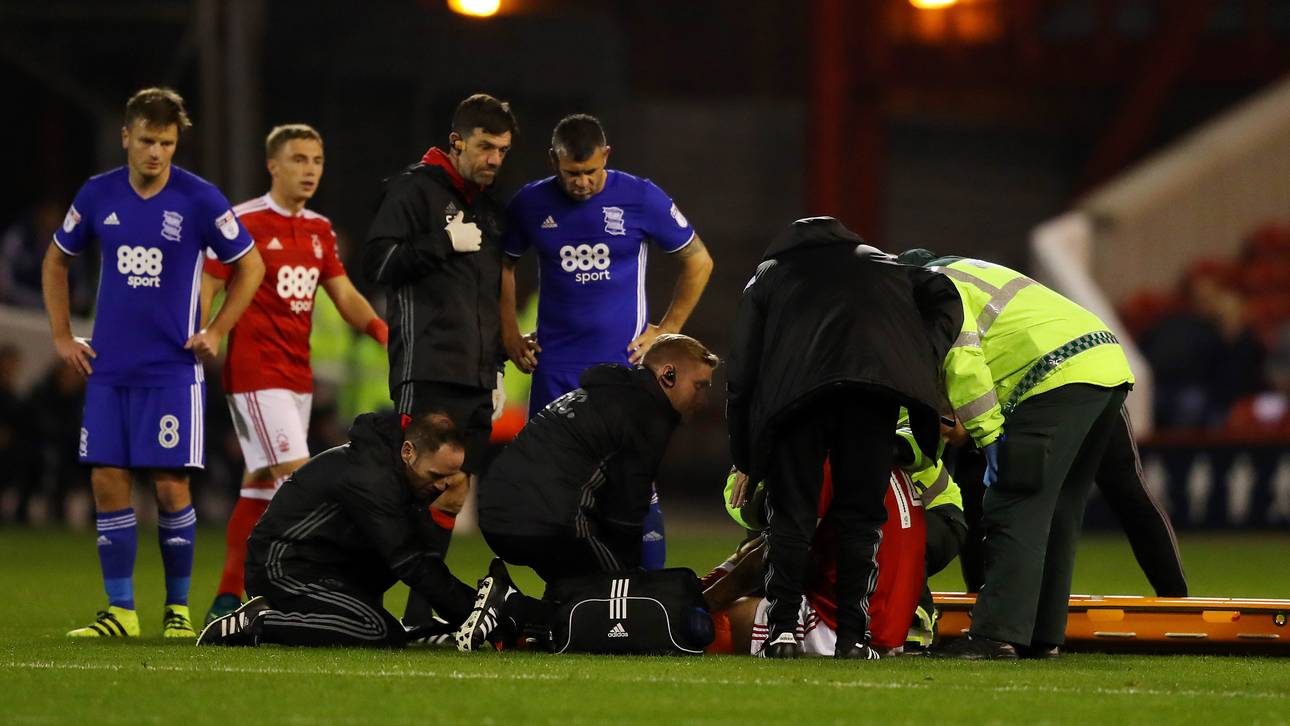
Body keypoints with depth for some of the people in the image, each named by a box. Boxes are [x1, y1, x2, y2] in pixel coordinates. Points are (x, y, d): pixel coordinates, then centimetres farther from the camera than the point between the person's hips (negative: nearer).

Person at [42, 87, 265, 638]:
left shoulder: (199, 199, -6)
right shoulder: (98, 195, 2)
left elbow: (250, 266, 5)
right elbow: (56, 261, 17)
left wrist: (216, 332, -1)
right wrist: (61, 336, 11)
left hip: (172, 369, -3)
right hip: (109, 369, 3)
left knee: (171, 486, -4)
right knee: (108, 483, 0)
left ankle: (178, 608, 9)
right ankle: (120, 611, 6)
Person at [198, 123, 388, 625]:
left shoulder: (319, 230, 13)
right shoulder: (244, 222, -8)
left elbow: (345, 296, 13)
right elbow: (206, 291, -8)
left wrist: (381, 330, -3)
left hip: (297, 373, 8)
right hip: (255, 372, -8)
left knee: (261, 486, 10)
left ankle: (227, 600, 16)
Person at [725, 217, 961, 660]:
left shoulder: (766, 279, 33)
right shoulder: (879, 264, 38)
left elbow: (741, 376, 26)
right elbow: (943, 297, 22)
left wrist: (745, 461, 30)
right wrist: (927, 361, 16)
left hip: (795, 390, -1)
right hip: (877, 387, 1)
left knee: (791, 511, 9)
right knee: (860, 514, 10)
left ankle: (783, 631, 1)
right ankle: (853, 638, 6)